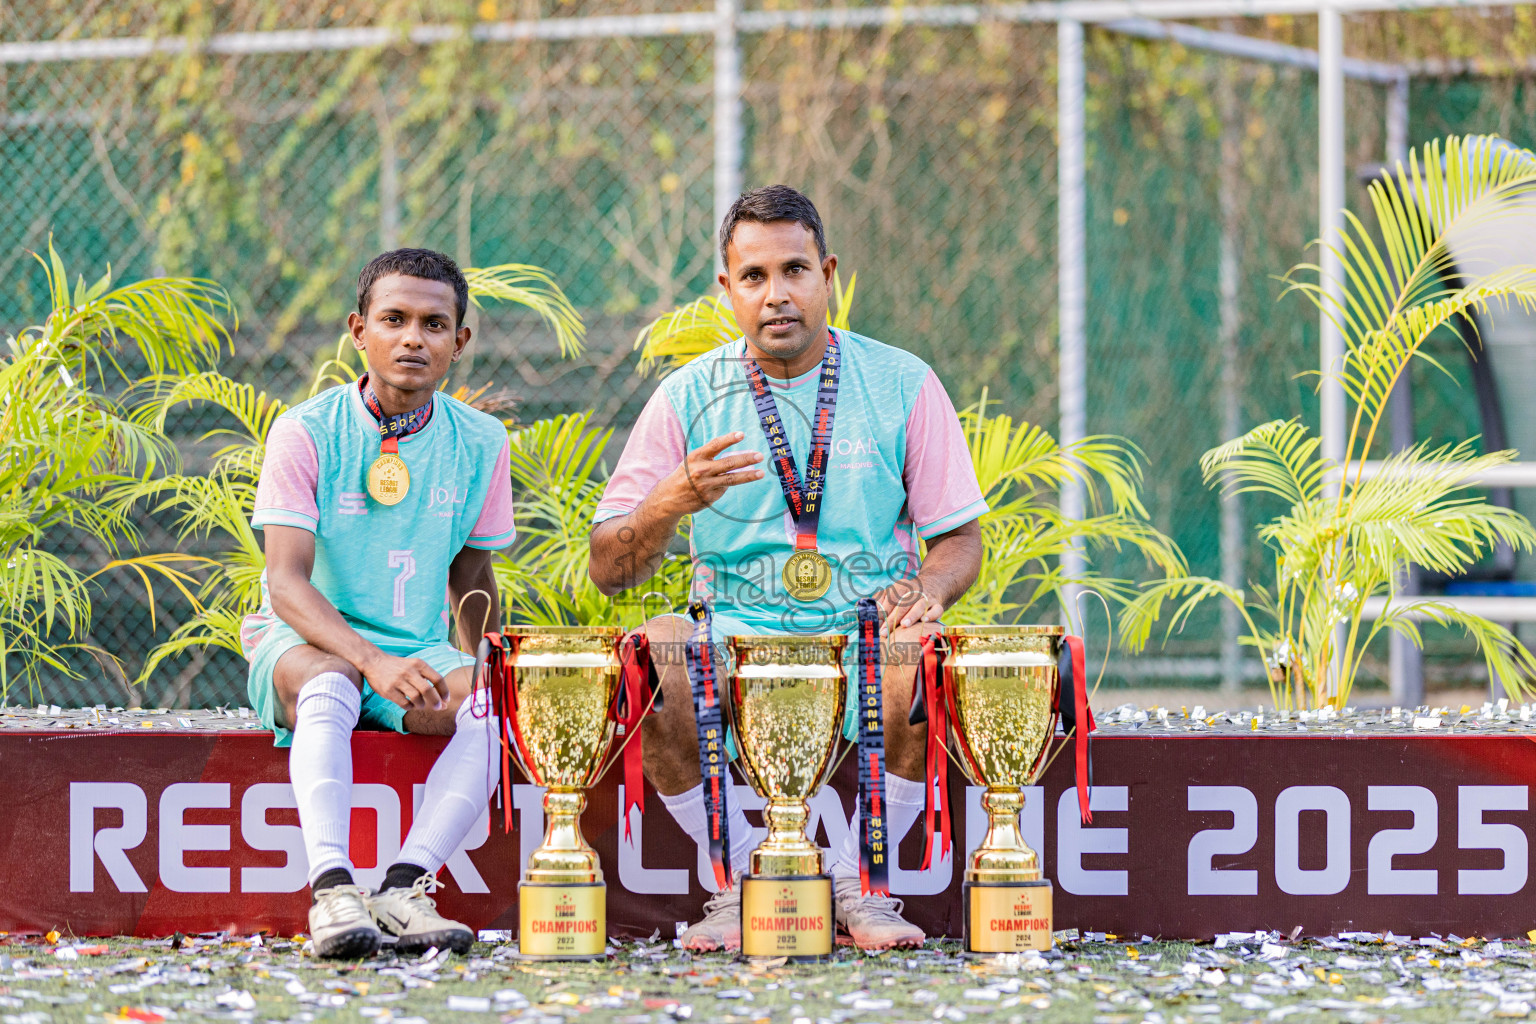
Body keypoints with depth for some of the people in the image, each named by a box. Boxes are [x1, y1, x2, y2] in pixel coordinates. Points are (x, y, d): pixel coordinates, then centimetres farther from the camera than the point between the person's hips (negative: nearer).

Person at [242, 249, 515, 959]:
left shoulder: (479, 442, 4)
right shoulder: (308, 432, -9)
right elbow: (287, 583, -17)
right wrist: (374, 662, -33)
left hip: (419, 647, 4)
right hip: (304, 642, -4)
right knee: (327, 683, -38)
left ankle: (405, 887, -36)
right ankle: (331, 887, -48)